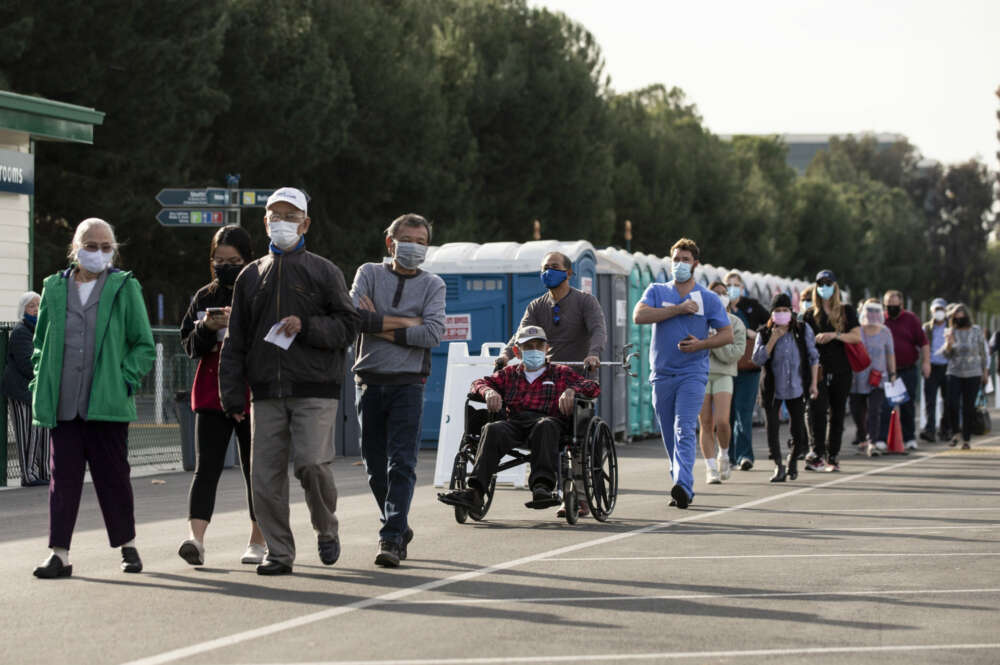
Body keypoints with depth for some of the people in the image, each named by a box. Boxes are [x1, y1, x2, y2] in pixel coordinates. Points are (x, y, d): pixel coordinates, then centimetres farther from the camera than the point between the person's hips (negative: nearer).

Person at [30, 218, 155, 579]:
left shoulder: (125, 288, 3)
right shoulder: (55, 289, 11)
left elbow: (144, 345, 5)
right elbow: (40, 342, 18)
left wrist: (126, 380, -7)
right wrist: (41, 385, 6)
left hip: (107, 402, -2)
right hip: (63, 405, 2)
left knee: (112, 475, 4)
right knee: (63, 477, 0)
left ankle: (128, 545, 18)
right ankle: (60, 554, 1)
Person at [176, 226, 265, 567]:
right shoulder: (204, 298, 11)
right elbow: (188, 346, 9)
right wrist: (207, 328, -10)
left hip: (252, 394, -2)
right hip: (212, 393, 2)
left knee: (254, 468, 7)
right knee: (206, 467, -9)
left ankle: (258, 541, 18)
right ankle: (195, 538, -21)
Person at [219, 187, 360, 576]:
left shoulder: (323, 272, 7)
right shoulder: (251, 276, 16)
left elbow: (348, 325, 3)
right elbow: (235, 340, 15)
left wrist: (306, 326, -13)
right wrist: (232, 395, 6)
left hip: (314, 390, -3)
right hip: (267, 392, 3)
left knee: (312, 463, -15)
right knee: (266, 473, -2)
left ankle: (326, 530, 11)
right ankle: (278, 552, 7)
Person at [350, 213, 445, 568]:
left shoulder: (432, 284, 8)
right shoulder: (369, 274, 9)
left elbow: (433, 333, -8)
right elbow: (354, 315, -10)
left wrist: (381, 327, -7)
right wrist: (408, 322, -9)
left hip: (408, 383, -2)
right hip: (370, 381, 2)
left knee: (402, 465, -12)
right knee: (376, 467, 7)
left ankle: (392, 538, -15)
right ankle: (400, 528, 24)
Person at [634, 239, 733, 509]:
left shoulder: (708, 298, 7)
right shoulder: (657, 291, 10)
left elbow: (727, 334, 6)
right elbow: (639, 315, -9)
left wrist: (700, 344, -12)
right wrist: (678, 309, -12)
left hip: (693, 373, -3)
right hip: (662, 373, 3)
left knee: (685, 430, -18)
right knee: (669, 436, 7)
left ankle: (683, 485, -29)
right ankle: (682, 489, 17)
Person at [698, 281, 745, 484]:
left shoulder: (735, 323, 6)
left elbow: (735, 353, -5)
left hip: (723, 375, -1)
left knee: (722, 422, -15)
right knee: (705, 424, -3)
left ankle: (724, 455, 13)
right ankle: (711, 469, 2)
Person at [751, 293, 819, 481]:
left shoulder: (803, 330, 1)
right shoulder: (765, 333, -1)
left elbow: (813, 357, 6)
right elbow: (758, 359, -11)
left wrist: (814, 383, 1)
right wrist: (773, 339, -17)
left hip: (796, 388, 1)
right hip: (772, 389, 0)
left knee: (799, 434, 1)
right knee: (772, 429, -5)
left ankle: (793, 459, 29)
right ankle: (779, 466, 9)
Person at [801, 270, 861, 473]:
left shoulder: (846, 311, 7)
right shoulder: (811, 314, 9)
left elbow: (857, 336, -4)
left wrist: (834, 335, -16)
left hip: (842, 369, 1)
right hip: (819, 369, -1)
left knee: (837, 413, 4)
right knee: (817, 410, -16)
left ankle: (833, 456, 10)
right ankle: (817, 453, -19)